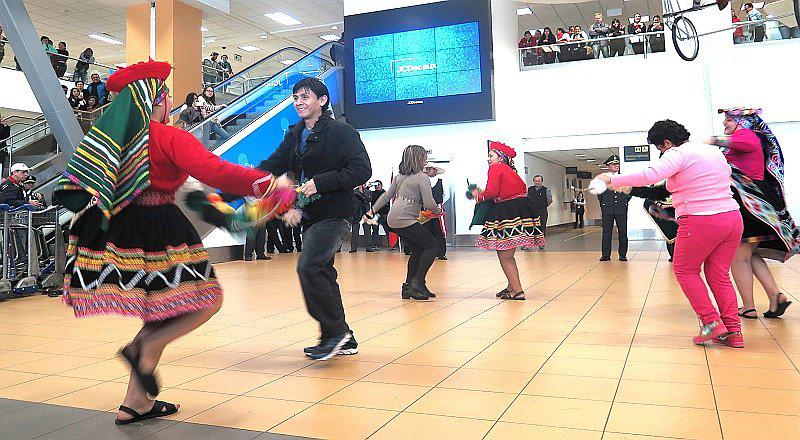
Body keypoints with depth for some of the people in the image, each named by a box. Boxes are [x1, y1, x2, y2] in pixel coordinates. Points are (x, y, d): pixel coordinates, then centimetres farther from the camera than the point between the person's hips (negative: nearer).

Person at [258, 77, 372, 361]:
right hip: (309, 216, 9)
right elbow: (274, 165, 12)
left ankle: (334, 330, -5)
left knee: (308, 267, -20)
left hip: (333, 214, -9)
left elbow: (362, 170, -17)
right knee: (322, 274, 11)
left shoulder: (342, 132, -8)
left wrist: (320, 183, -21)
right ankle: (344, 340, 22)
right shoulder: (295, 135, 16)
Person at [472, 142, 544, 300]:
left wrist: (479, 195, 4)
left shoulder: (496, 168, -5)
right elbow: (522, 187, 20)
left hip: (507, 213, -9)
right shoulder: (510, 170, 21)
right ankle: (512, 287, 24)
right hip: (521, 209, 9)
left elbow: (492, 192, -16)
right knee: (507, 254, 18)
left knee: (504, 255, -4)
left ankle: (517, 291, -4)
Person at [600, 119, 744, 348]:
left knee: (684, 270, 10)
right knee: (718, 275, 13)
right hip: (733, 217, 8)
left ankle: (711, 322, 3)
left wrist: (613, 180, -17)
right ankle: (733, 331, 12)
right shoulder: (714, 151, 17)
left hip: (700, 223, -8)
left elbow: (649, 175, -24)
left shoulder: (678, 154, -8)